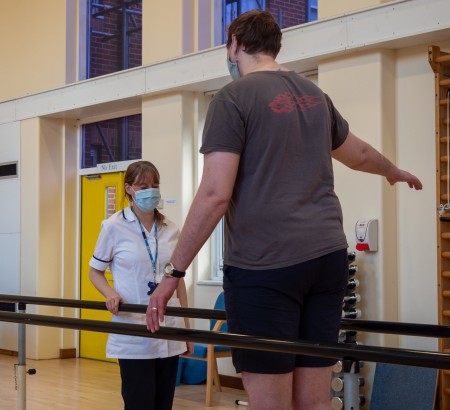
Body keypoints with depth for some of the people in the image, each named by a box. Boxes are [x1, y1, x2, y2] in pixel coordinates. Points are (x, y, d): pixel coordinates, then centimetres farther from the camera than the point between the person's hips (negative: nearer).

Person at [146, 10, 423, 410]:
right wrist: (396, 172, 53)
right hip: (327, 256, 7)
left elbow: (214, 195, -13)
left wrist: (173, 272, -8)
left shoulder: (234, 97, -5)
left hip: (263, 264, -6)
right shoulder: (314, 94, 15)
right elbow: (360, 154, 32)